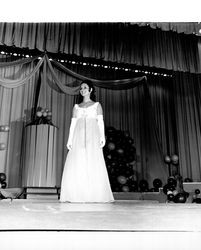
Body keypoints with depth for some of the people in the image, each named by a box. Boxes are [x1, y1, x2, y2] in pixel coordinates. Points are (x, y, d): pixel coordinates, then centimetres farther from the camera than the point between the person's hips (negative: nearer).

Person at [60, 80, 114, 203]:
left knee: (94, 164, -10)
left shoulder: (97, 105, 15)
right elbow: (73, 124, 15)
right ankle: (77, 196, -5)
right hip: (79, 137, 2)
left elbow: (100, 122, 5)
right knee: (77, 165, -8)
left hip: (92, 137, -2)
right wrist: (70, 139, 3)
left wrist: (102, 136, -10)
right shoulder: (76, 107, 21)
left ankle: (95, 196, -6)